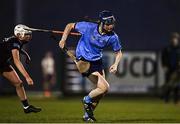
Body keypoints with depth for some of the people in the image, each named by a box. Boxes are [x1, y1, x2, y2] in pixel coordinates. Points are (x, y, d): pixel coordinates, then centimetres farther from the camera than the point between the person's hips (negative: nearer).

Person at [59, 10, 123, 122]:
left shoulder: (112, 37, -10)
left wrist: (116, 64, -12)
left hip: (97, 62, 6)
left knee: (102, 90, 9)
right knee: (104, 87, -16)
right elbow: (70, 26, -4)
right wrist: (63, 39, -12)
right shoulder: (88, 27, -19)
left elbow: (118, 52, 6)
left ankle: (88, 114, 29)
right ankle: (87, 100, 12)